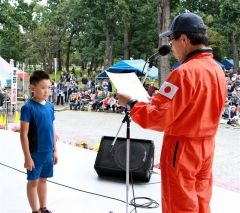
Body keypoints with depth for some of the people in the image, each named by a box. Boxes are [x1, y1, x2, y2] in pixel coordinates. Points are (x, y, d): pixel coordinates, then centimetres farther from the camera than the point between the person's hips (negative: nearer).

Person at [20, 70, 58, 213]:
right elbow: (24, 134, -15)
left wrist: (55, 150, 12)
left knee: (43, 179, 18)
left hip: (48, 152, 6)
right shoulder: (28, 107, -16)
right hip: (35, 152, -5)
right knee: (33, 181, 9)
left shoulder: (50, 106, 2)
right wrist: (27, 157, -15)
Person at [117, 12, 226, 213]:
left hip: (181, 148, -8)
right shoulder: (217, 70, 4)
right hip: (206, 146, 8)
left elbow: (158, 118, -23)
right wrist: (161, 99, 13)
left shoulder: (185, 72, -22)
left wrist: (131, 103, -10)